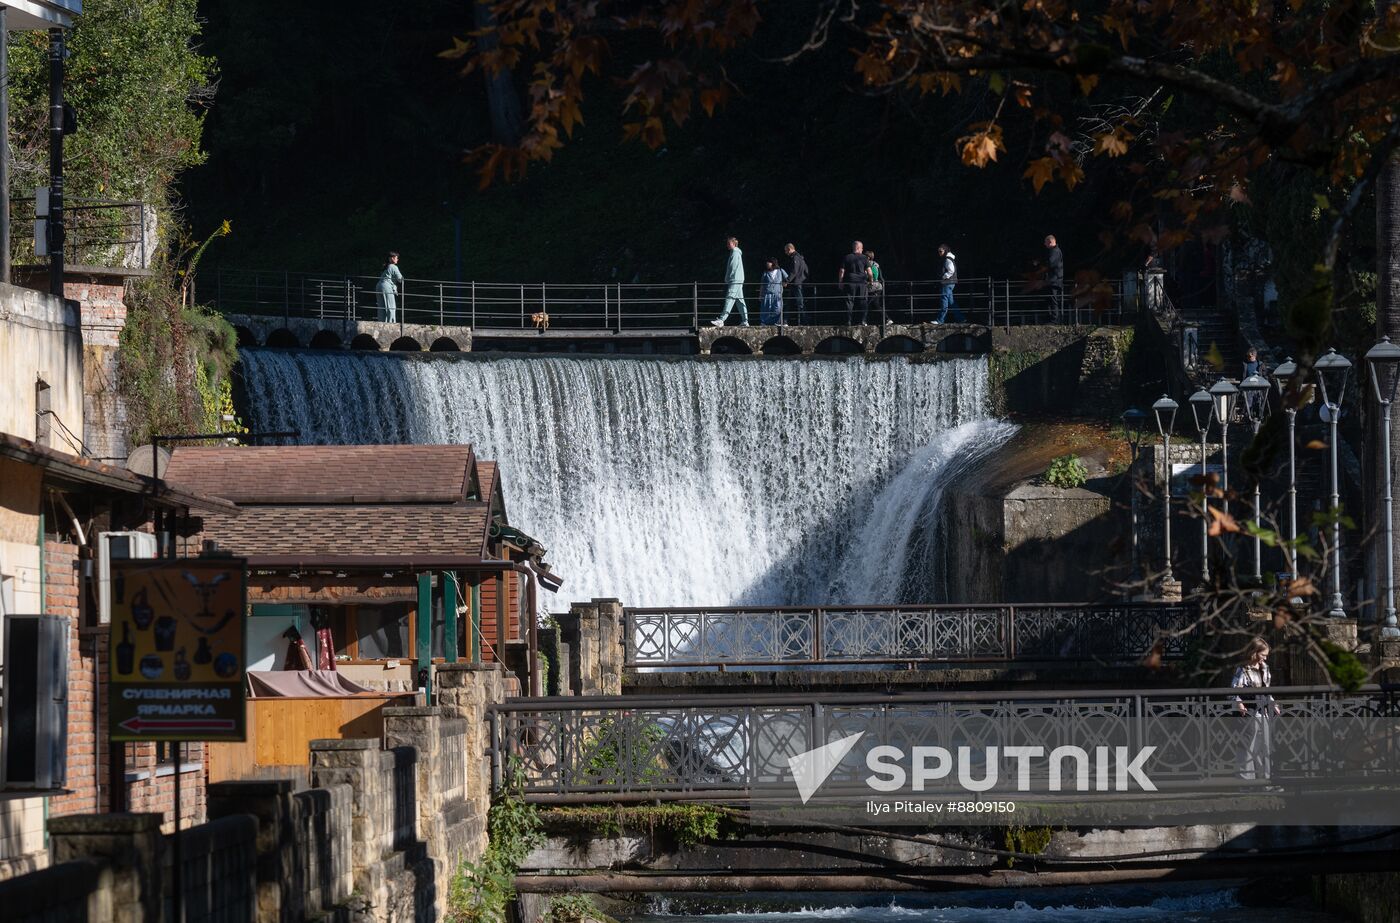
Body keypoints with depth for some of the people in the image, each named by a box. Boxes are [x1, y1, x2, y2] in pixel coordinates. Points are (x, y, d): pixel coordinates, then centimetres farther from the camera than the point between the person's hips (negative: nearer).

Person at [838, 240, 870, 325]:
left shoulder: (847, 258, 3)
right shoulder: (864, 258, 1)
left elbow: (842, 272, 0)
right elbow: (869, 271, -3)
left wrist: (840, 283, 8)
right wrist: (871, 281, 10)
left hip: (850, 283, 1)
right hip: (862, 283, -1)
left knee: (849, 302, 2)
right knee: (863, 302, 5)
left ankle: (849, 321, -3)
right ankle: (863, 320, -1)